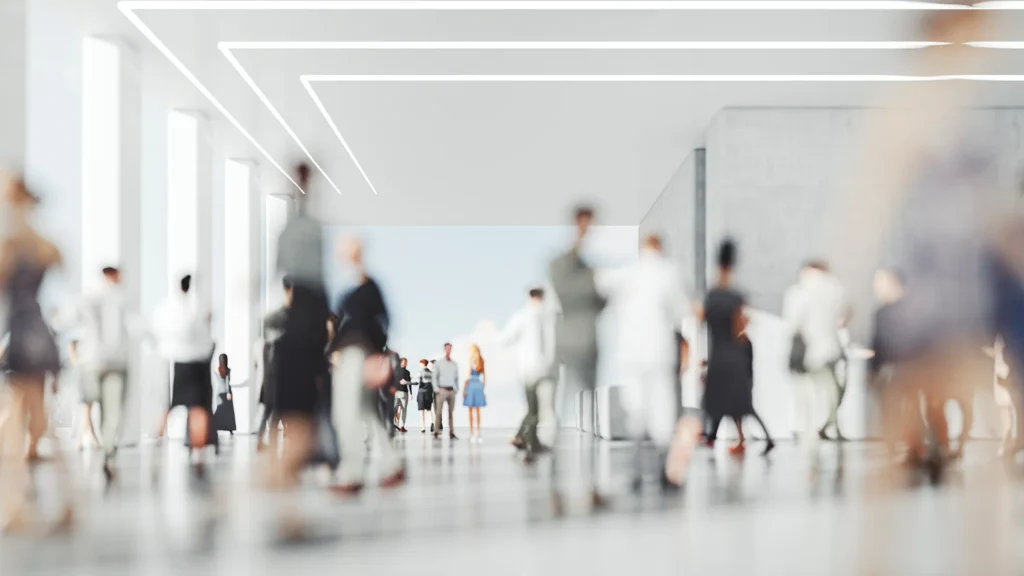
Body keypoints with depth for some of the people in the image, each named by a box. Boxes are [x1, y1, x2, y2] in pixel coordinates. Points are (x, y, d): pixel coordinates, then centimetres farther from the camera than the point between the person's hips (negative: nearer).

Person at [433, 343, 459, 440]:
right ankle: (436, 433, -6)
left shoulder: (454, 364, 11)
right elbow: (435, 377, 1)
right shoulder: (438, 363, 3)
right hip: (442, 390, -3)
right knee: (439, 411, -7)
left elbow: (456, 378, 14)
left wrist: (456, 389, 4)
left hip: (452, 390, 3)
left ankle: (451, 433, 5)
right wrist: (436, 389, -8)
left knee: (451, 412, 3)